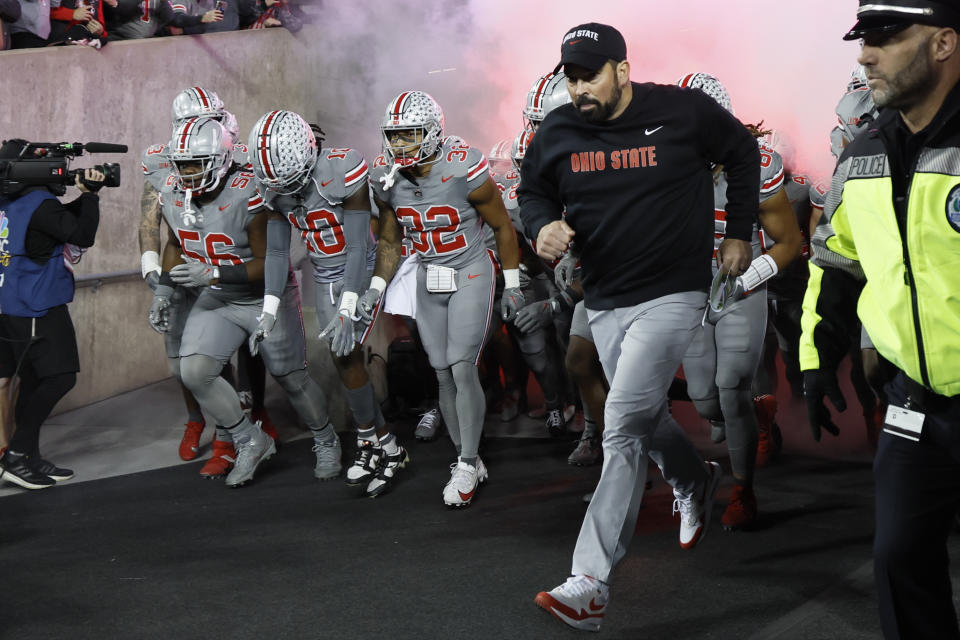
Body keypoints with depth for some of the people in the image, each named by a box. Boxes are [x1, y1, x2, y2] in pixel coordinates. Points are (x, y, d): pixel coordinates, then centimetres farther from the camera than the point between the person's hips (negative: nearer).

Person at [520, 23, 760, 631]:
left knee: (623, 426, -16)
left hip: (672, 294, -5)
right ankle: (697, 481, 54)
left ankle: (591, 580, -15)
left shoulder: (682, 111, -9)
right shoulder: (556, 133, -1)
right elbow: (533, 191, 14)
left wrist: (739, 233, 8)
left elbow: (742, 152, 7)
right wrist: (543, 226, -9)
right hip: (605, 302, 6)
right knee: (645, 420, 19)